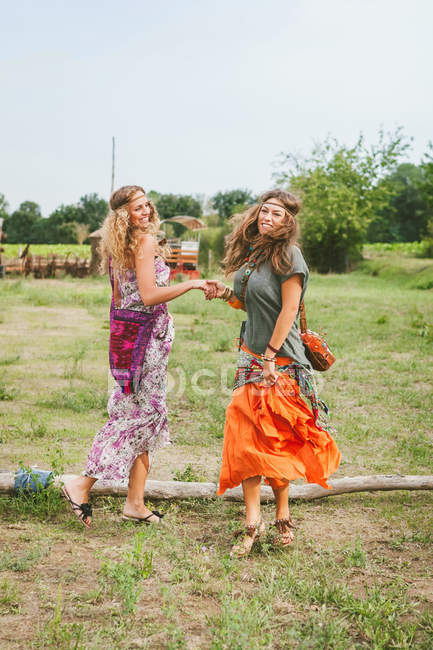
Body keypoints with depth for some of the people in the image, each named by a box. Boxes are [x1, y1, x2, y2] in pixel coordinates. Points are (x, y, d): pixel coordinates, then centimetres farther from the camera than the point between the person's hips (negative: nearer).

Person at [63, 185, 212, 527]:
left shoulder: (123, 246, 15)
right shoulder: (146, 241, -12)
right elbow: (149, 295, -20)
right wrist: (192, 284, -15)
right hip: (148, 335, -9)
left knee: (142, 413, 10)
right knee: (143, 412, -4)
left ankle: (135, 502, 13)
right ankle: (83, 484, 0)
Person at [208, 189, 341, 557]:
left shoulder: (288, 256, -10)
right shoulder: (250, 253, 13)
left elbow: (289, 309, -14)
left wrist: (271, 357, -17)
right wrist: (227, 294, 4)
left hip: (281, 360, -7)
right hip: (251, 356, 7)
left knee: (273, 441, -2)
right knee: (245, 437, 0)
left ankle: (282, 516, 17)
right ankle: (253, 522, 5)